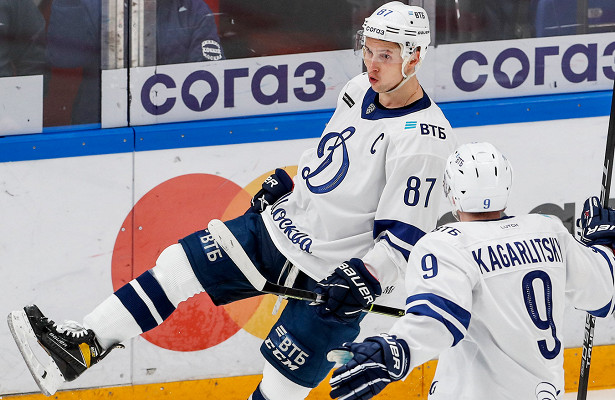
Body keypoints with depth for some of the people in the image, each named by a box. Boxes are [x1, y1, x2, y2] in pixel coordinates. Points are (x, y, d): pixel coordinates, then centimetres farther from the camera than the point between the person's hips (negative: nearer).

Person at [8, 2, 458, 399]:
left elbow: (403, 237, -23)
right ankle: (83, 346, 3)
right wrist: (288, 181, 23)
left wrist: (365, 277, -34)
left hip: (334, 276, -8)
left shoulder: (424, 141, -23)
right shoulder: (360, 91, 2)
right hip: (282, 227, 8)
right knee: (180, 264, 1)